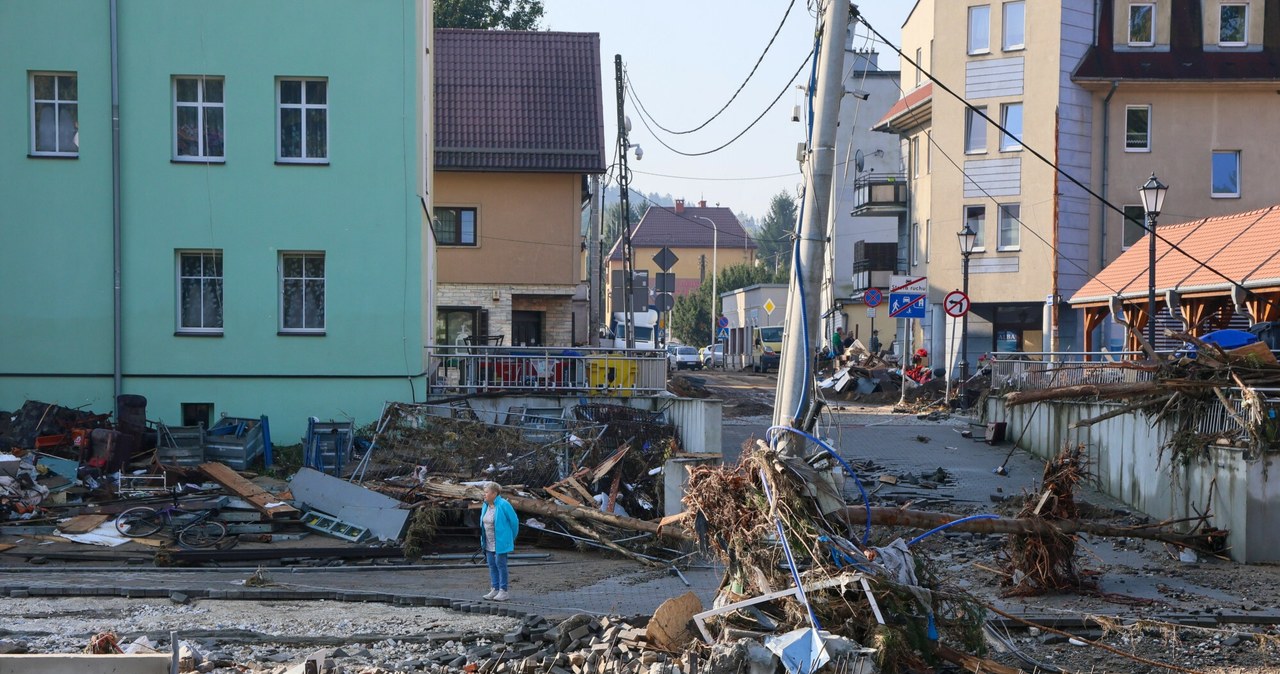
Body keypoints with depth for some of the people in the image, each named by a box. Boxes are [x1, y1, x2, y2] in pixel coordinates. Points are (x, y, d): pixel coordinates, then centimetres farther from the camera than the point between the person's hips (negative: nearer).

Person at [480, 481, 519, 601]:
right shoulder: (485, 505, 4)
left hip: (500, 541, -7)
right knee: (492, 565, 9)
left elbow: (514, 521, -9)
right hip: (489, 542, 7)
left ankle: (503, 591, 2)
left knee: (500, 564, -5)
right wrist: (483, 540, 19)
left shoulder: (503, 505, -17)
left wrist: (511, 539, 2)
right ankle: (494, 589, 16)